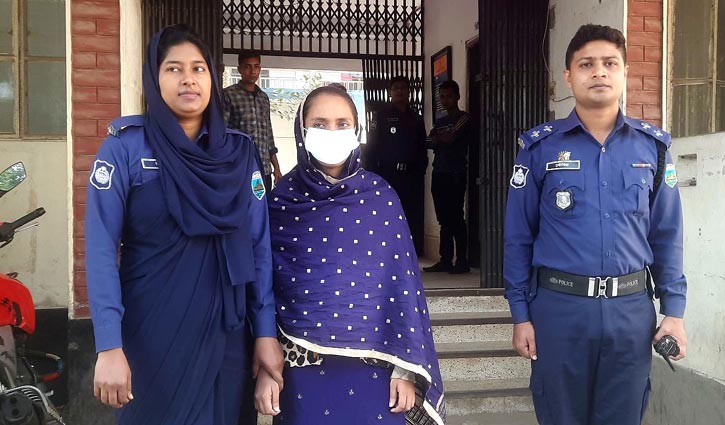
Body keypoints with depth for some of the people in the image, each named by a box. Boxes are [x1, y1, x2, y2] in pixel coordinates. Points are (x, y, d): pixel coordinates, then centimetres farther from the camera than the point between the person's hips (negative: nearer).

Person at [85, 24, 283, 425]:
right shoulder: (125, 147, -7)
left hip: (225, 334, 3)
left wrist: (266, 332, 0)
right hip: (151, 335, -3)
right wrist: (109, 347, -17)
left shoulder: (239, 151, 3)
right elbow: (101, 249, -11)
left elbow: (259, 246, 3)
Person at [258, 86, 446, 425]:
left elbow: (404, 282, -2)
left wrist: (406, 367, -6)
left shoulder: (380, 197, 0)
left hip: (372, 364, 0)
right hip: (302, 365, 0)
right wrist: (265, 367, -3)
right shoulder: (281, 200, -1)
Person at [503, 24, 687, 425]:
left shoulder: (653, 146, 4)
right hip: (559, 305, -1)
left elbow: (667, 234, 7)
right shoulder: (540, 147, -2)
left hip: (631, 308, 2)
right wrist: (520, 313, -2)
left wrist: (673, 309, 2)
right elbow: (518, 236, 0)